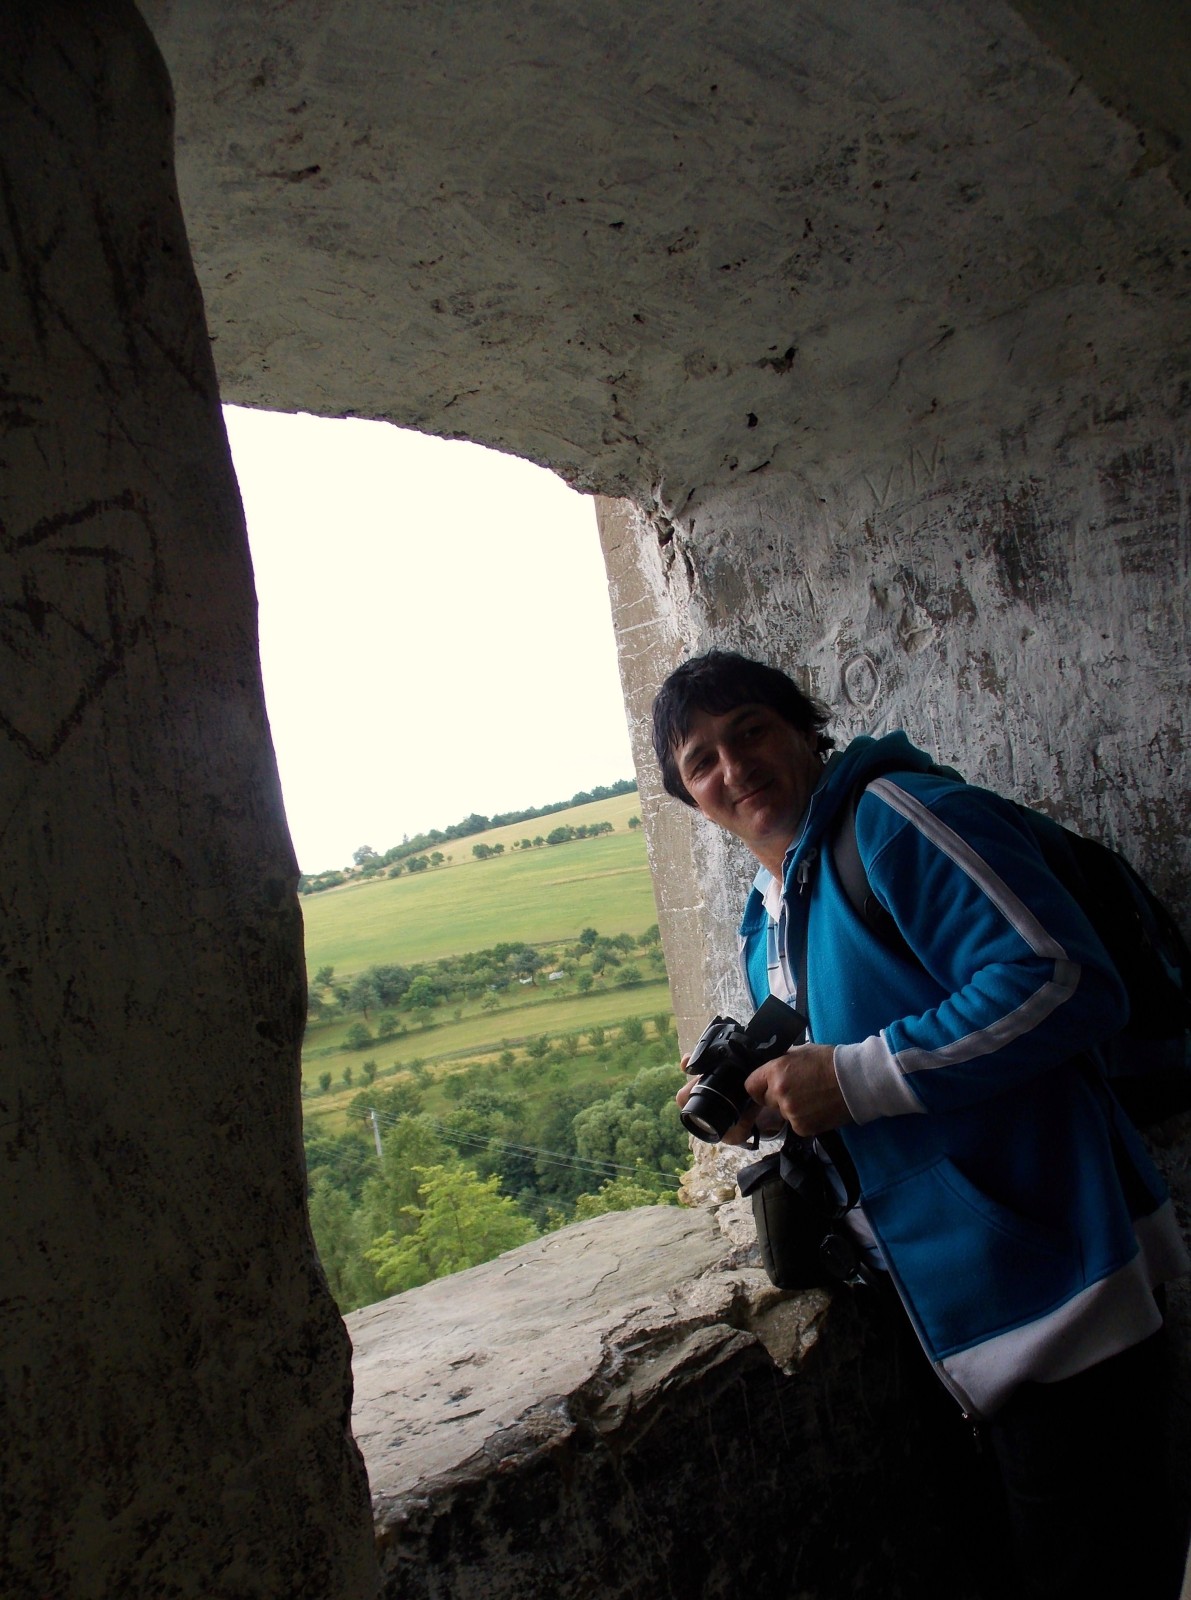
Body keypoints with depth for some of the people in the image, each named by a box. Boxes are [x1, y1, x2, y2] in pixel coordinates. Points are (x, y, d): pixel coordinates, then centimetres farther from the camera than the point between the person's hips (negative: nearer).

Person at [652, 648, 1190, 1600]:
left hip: (1052, 1279, -9)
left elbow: (1064, 984, -27)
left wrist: (853, 1078, -24)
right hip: (953, 1301, 9)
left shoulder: (895, 818, -16)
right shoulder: (765, 923, 13)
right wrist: (758, 1101, 1)